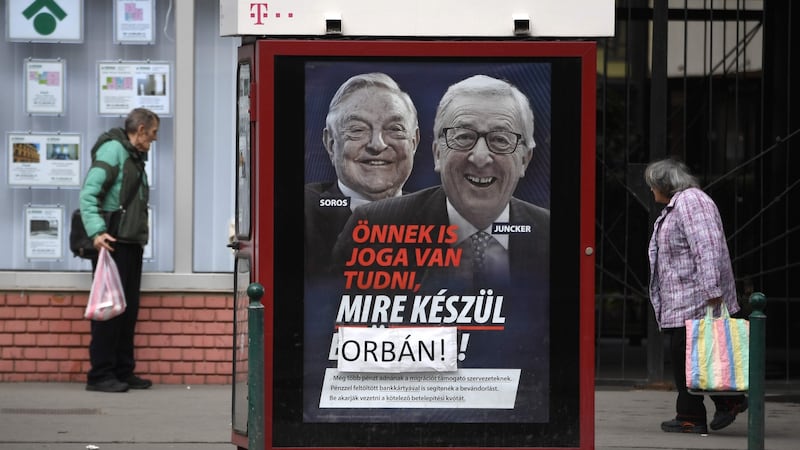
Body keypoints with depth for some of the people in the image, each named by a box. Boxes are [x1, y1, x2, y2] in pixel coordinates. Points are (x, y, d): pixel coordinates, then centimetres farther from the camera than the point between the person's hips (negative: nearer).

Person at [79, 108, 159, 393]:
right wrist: (97, 231, -26)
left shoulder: (134, 157, 22)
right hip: (112, 242, -10)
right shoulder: (113, 150, -8)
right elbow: (88, 194, -17)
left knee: (128, 308, 10)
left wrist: (140, 236, 11)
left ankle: (123, 372, 16)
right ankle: (100, 375, -7)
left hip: (131, 243, 10)